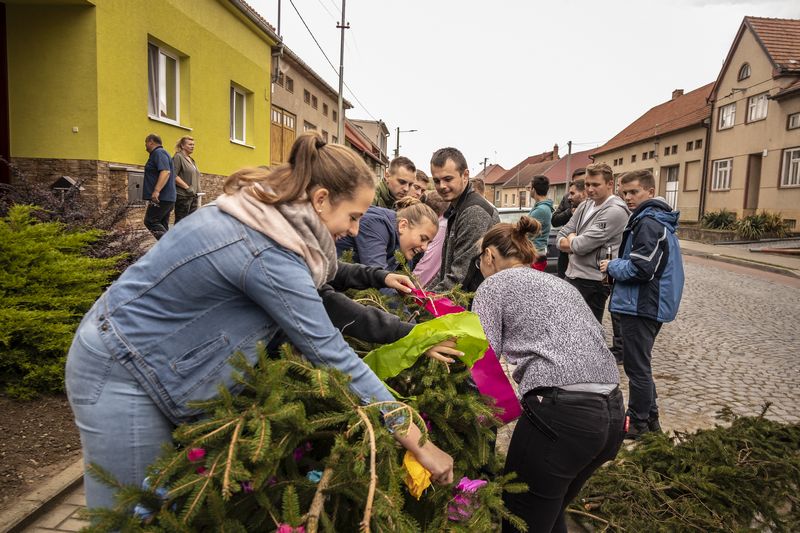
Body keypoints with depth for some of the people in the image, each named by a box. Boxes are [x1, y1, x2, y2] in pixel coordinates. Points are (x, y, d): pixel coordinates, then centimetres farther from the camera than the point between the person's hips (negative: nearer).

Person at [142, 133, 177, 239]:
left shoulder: (159, 153, -10)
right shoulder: (158, 153, 24)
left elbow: (166, 172, -25)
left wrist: (156, 190, -33)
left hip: (161, 198, -10)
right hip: (167, 198, 10)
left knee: (150, 222, -10)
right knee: (162, 225, 9)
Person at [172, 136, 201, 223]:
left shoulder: (191, 160, 20)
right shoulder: (178, 157, -6)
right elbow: (174, 176, -16)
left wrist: (196, 190, 14)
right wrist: (187, 187, -18)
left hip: (193, 196, 8)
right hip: (183, 196, -8)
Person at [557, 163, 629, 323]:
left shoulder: (615, 211, -16)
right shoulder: (585, 206, 10)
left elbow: (581, 245, -21)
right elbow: (561, 238, 8)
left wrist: (571, 238, 0)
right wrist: (576, 242, -12)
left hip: (592, 281, -8)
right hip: (572, 276, 8)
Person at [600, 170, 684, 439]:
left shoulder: (648, 222, -17)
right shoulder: (658, 220, 15)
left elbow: (641, 268, -24)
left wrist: (613, 266, -9)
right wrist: (617, 268, 9)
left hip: (641, 305, -11)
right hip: (650, 304, 11)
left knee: (637, 366, 2)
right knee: (640, 364, 20)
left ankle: (638, 423, 14)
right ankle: (650, 417, 31)